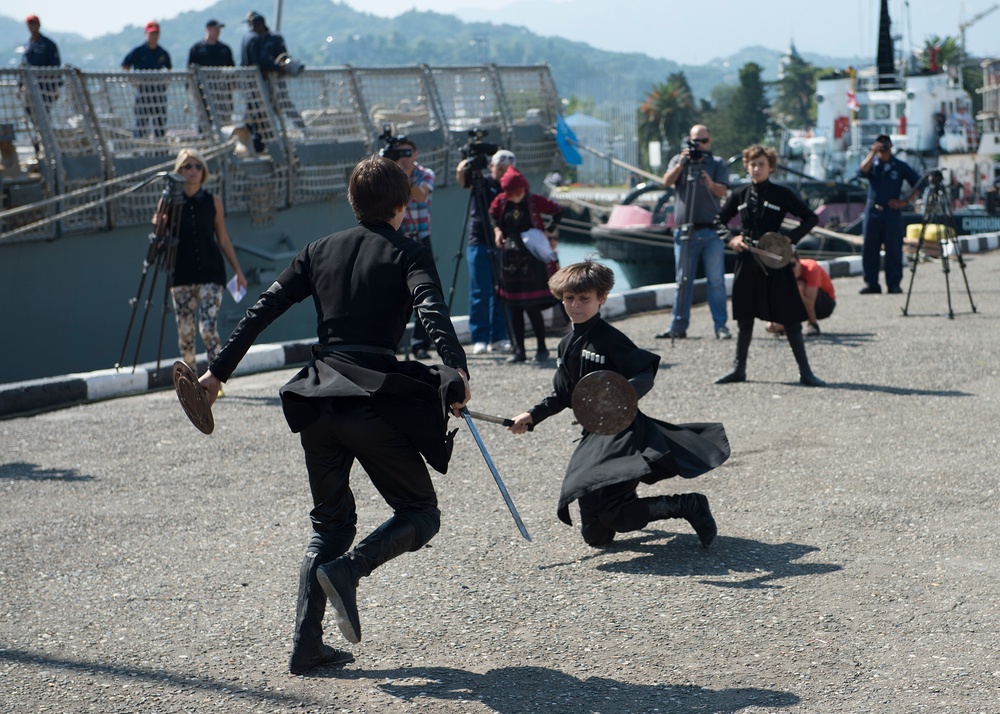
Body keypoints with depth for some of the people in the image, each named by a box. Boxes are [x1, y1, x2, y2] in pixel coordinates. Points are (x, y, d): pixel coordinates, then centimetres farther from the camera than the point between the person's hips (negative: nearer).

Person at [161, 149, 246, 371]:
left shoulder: (213, 201, 4)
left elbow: (223, 239, 11)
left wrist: (238, 271, 11)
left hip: (211, 272, -1)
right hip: (181, 275, 1)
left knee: (208, 328, -14)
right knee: (185, 332, 2)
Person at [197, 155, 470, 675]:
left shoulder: (320, 251, 15)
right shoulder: (406, 253, 3)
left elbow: (263, 310, 11)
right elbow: (432, 310, -17)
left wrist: (218, 370, 16)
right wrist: (455, 369, -29)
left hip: (319, 401, 5)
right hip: (376, 400, -5)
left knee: (330, 522, 17)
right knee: (420, 514, 10)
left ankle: (307, 645, 9)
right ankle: (347, 568, -15)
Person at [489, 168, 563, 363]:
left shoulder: (534, 201, -7)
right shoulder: (500, 201, 3)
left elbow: (557, 210, 4)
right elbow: (492, 215, 21)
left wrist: (550, 230, -4)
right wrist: (497, 230, 4)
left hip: (532, 258, -4)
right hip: (510, 258, 4)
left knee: (532, 306, -8)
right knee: (514, 306, 5)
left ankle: (542, 348, 4)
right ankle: (518, 350, 11)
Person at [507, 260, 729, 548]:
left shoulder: (610, 338, -12)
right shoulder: (567, 345, 13)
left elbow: (646, 374, -18)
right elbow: (563, 395, 23)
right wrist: (533, 416, 13)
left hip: (622, 431, -8)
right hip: (594, 436, 8)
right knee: (594, 535, 7)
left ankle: (689, 506, -10)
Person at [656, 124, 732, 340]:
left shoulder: (718, 164, 7)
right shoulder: (679, 160, 10)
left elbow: (722, 191, -7)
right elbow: (667, 181, -7)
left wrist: (711, 184, -28)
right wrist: (681, 164, -22)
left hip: (711, 231, -1)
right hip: (684, 231, 1)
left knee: (716, 280, -2)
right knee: (682, 281, 3)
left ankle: (721, 326, 1)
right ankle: (678, 327, 6)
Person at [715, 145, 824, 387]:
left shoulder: (782, 195, -3)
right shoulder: (739, 195, 5)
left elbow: (811, 218, 0)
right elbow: (719, 221, 15)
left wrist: (791, 238, -13)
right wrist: (731, 239, -3)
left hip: (776, 262, -3)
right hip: (747, 263, 3)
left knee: (790, 319, -3)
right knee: (744, 319, 11)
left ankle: (805, 372, 1)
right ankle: (739, 369, 22)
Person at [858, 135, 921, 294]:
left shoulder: (900, 166, 5)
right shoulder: (872, 164, 10)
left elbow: (917, 184, 5)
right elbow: (863, 171, -13)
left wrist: (905, 201, -4)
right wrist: (873, 153, -14)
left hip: (892, 211, -2)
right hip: (872, 210, 2)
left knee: (893, 250, -2)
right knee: (869, 249, 0)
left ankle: (894, 284, 2)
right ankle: (871, 284, 5)